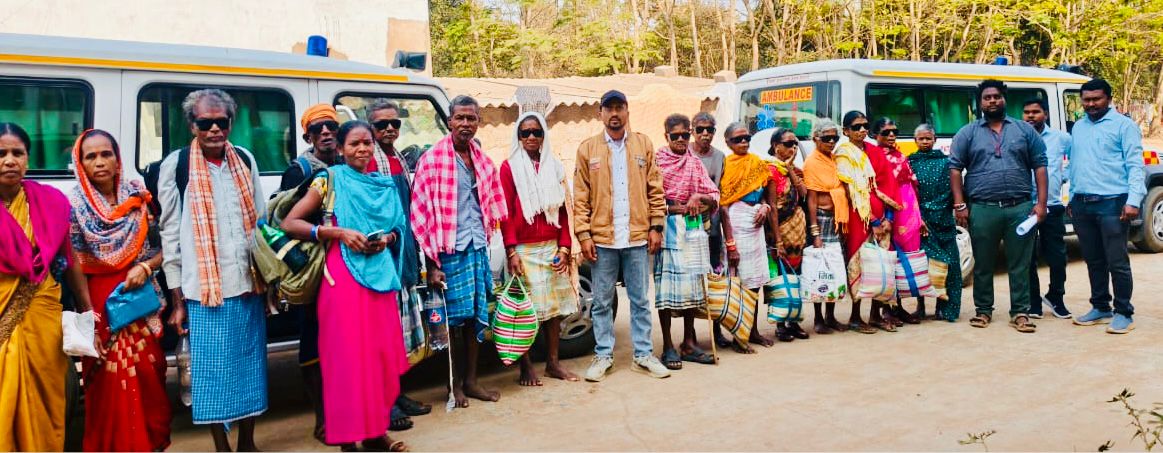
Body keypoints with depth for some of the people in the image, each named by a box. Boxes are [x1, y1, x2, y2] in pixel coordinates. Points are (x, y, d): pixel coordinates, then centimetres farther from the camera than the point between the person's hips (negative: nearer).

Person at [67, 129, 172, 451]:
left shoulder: (139, 197, 2)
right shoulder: (75, 205, -2)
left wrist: (145, 268, -13)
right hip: (99, 301, -2)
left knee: (148, 377, 4)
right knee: (109, 383, 1)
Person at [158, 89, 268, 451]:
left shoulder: (245, 160, 9)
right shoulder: (176, 166, -2)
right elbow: (170, 234, -2)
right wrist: (177, 300, -3)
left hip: (249, 285, 4)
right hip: (204, 290, -3)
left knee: (251, 365, 10)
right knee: (213, 369, 2)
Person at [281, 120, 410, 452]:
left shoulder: (384, 185, 13)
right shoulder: (329, 180, 0)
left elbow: (397, 227, 22)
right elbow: (290, 223, -4)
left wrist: (388, 238, -2)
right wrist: (338, 232, -14)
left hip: (381, 273, 5)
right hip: (344, 276, -5)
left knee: (381, 352, 6)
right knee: (348, 354, -4)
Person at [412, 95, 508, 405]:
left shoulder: (484, 162, 11)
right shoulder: (432, 160, -7)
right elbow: (421, 214, -9)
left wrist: (485, 242, 10)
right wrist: (431, 264, -11)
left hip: (478, 249, 5)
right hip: (450, 251, -5)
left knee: (477, 317, 9)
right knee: (455, 318, 1)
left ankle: (471, 381, 22)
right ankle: (455, 384, 16)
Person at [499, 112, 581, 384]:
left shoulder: (554, 167, 12)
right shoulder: (509, 167, 0)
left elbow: (563, 211, 10)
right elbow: (506, 212, -5)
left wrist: (564, 247, 2)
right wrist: (511, 251, -13)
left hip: (552, 248, 5)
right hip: (524, 249, -4)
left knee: (555, 305, 7)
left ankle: (553, 363, 18)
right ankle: (526, 367, 8)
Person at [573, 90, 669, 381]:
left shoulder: (644, 145, 6)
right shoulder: (587, 149, 3)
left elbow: (655, 190, 6)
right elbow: (581, 197, 0)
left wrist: (656, 226, 0)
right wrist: (583, 234, -6)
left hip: (638, 237, 1)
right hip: (601, 238, -1)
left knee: (640, 300, 9)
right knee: (602, 302, 7)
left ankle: (643, 355, 19)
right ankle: (603, 355, 18)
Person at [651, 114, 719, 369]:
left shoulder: (695, 163, 12)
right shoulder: (657, 161, -2)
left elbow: (714, 195, 8)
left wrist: (698, 198, -12)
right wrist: (676, 208, -15)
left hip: (693, 225, 5)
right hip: (667, 226, -5)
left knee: (693, 281, 7)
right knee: (666, 283, -4)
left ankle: (689, 343, 17)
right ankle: (668, 347, 3)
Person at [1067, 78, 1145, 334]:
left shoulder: (1123, 125, -2)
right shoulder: (1078, 127, 17)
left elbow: (1135, 165, -7)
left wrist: (1133, 200, -16)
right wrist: (1072, 198, 17)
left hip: (1112, 203, -6)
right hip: (1082, 204, 6)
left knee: (1117, 262, -4)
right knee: (1093, 260, 12)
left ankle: (1124, 313, 5)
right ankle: (1100, 308, 22)